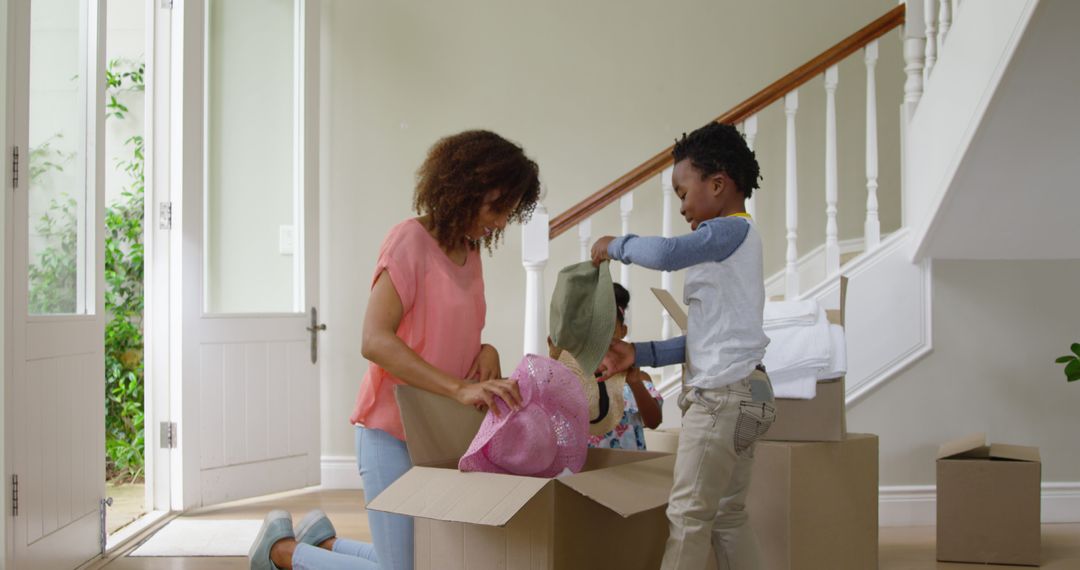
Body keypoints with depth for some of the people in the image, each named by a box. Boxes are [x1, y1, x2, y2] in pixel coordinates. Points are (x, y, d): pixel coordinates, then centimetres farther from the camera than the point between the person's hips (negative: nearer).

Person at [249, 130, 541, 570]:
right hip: (393, 432, -8)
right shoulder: (410, 240, -14)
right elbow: (374, 341, -24)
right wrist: (459, 388, -32)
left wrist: (485, 352, -5)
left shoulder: (470, 251, 11)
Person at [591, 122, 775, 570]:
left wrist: (616, 245, -11)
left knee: (688, 515, -7)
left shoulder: (731, 230, -9)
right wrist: (639, 355, 14)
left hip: (724, 394, -10)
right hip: (736, 393, 10)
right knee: (727, 517, 12)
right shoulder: (734, 240, 20)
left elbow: (666, 254, -30)